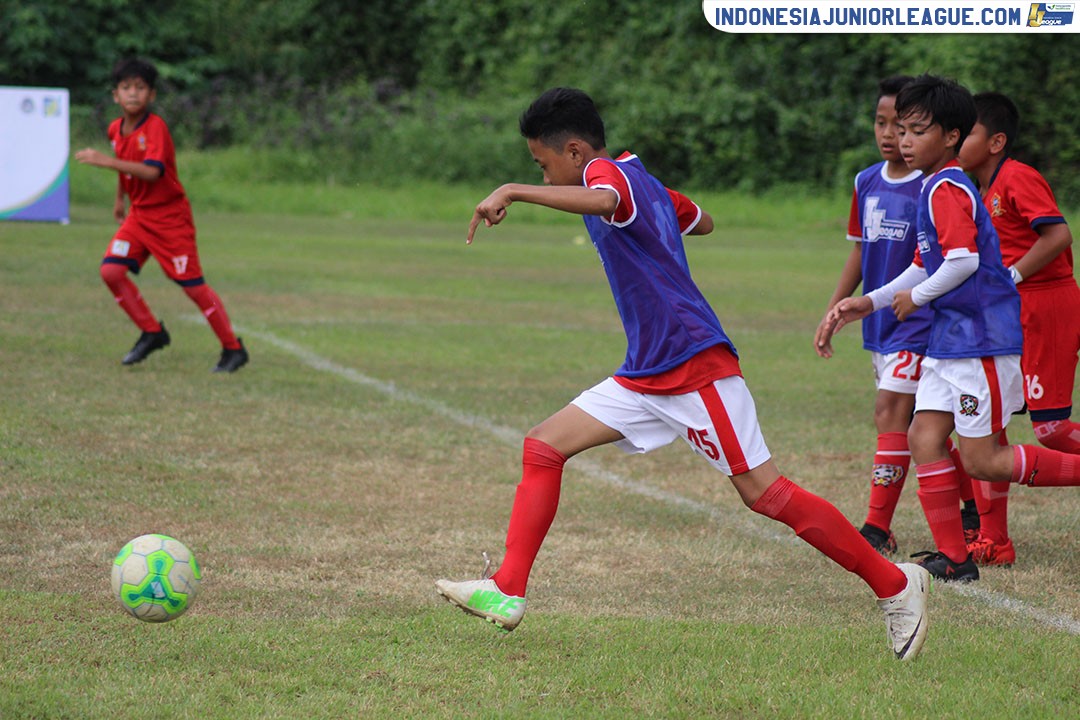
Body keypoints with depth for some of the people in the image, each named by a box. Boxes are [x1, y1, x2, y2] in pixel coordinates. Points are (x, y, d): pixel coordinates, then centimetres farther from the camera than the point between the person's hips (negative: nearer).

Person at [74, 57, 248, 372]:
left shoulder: (155, 127, -20)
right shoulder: (116, 130, 4)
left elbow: (152, 172, -34)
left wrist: (107, 161, -37)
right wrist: (119, 199, 27)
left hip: (171, 217, -7)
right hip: (139, 214, 7)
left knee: (193, 285, -6)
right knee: (111, 270, -9)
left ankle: (233, 348, 8)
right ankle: (152, 332, 6)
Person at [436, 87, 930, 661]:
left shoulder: (607, 172, -11)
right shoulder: (642, 182, 16)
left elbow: (603, 200, -38)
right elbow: (702, 221, 34)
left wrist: (512, 193, -38)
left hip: (696, 365, -10)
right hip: (646, 376, 10)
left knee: (764, 493, -8)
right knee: (544, 447, 2)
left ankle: (894, 584, 2)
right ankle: (508, 592, -1)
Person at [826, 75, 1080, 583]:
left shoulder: (946, 188, -15)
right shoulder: (935, 188, 16)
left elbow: (964, 260, -26)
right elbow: (925, 268, 25)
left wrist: (917, 297, -11)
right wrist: (870, 303, 19)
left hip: (980, 337, -10)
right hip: (949, 337, 10)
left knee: (983, 461, -7)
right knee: (923, 437, 4)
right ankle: (953, 557, 7)